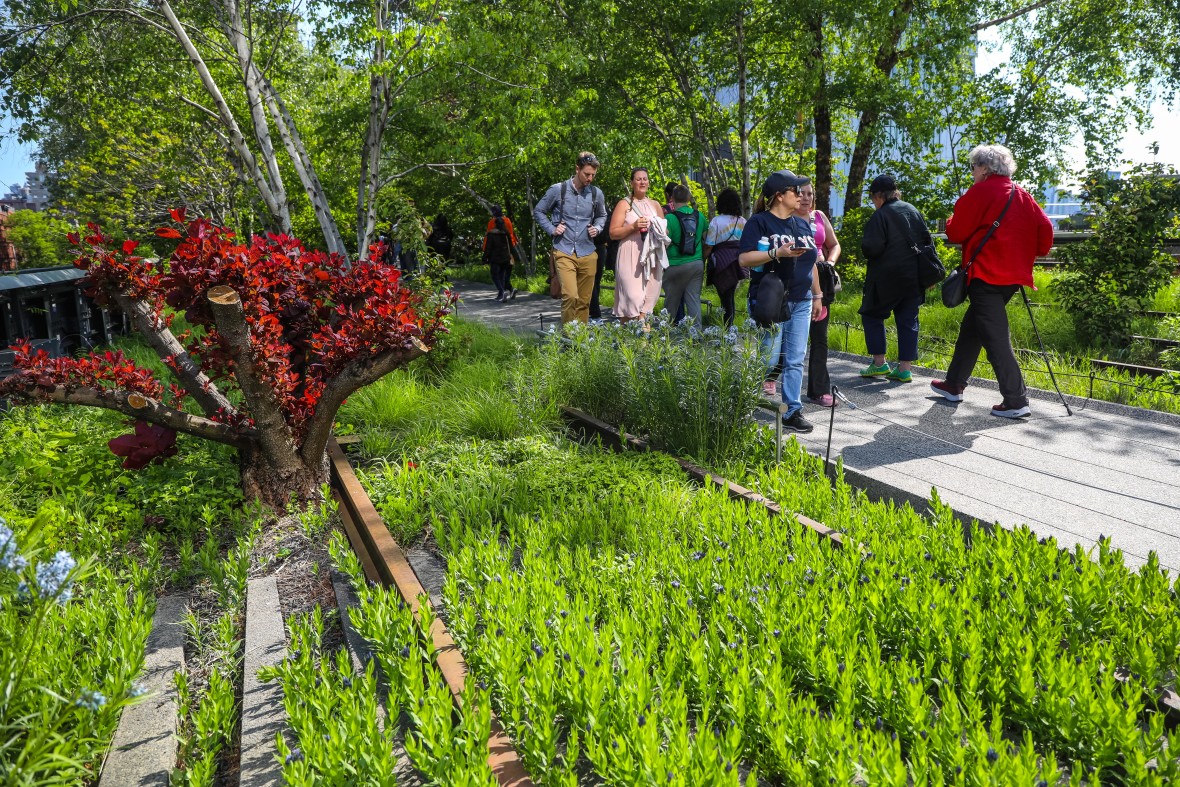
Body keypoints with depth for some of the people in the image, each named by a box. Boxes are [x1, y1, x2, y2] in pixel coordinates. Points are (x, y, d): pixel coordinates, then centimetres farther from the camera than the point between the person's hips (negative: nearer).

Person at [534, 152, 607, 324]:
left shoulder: (596, 193, 7)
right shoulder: (558, 190, -2)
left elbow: (602, 216, 26)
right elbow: (538, 211, 10)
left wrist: (597, 228, 7)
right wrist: (552, 229, -2)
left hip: (587, 253, 4)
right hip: (564, 253, -3)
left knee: (584, 301, 7)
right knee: (570, 296, -20)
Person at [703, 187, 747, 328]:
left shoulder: (717, 221, -11)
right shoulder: (743, 221, 4)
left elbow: (708, 246, -11)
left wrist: (702, 263, -2)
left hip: (722, 263, -5)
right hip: (738, 262, 5)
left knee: (726, 298, 0)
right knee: (730, 295, 15)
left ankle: (727, 327, 1)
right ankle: (730, 325, 18)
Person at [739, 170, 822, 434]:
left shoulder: (802, 225, 16)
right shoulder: (759, 222, -5)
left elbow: (810, 262, 22)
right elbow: (744, 259, -15)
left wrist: (817, 295, 20)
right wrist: (777, 253, -24)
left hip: (800, 303, 7)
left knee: (795, 360, 6)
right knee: (769, 359, -6)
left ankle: (793, 412, 13)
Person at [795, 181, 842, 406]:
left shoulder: (819, 216, 13)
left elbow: (834, 245, 21)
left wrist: (830, 262, 3)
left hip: (820, 281, 5)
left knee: (819, 337, 5)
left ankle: (819, 390, 10)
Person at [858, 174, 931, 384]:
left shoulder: (880, 215, -13)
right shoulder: (913, 211, 9)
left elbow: (872, 248, -21)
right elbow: (928, 241, 12)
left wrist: (865, 248, 1)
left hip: (887, 277, -6)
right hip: (914, 277, 7)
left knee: (872, 315, 10)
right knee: (908, 320, 9)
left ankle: (879, 363, 7)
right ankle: (905, 368, 9)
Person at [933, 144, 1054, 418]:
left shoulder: (980, 192, -7)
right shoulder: (1021, 195, 14)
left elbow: (956, 233, -6)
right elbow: (1045, 227, 7)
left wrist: (951, 221, 14)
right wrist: (1035, 253, 18)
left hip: (986, 275, -9)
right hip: (1013, 274, 9)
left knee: (995, 337, -8)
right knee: (971, 328, 19)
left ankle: (1016, 401, -10)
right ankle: (954, 384, 29)